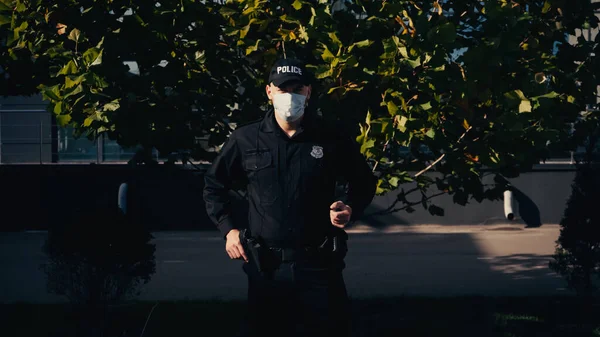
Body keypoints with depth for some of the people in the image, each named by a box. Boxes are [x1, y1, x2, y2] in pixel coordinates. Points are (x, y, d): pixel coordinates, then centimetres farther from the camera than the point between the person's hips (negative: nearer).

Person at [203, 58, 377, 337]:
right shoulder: (245, 140, 0)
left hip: (319, 265, -1)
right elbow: (214, 184, 14)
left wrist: (350, 209, -5)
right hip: (265, 267, 1)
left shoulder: (331, 140, -1)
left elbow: (364, 183, 14)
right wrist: (228, 229, 5)